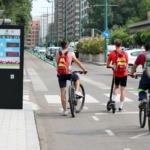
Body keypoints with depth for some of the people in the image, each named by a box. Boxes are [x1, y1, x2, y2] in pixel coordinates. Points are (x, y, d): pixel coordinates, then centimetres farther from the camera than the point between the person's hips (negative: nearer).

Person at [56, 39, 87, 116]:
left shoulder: (57, 54, 6)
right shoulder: (70, 54, -1)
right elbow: (78, 62, 3)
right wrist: (84, 69, 14)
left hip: (60, 74, 2)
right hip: (68, 73, -2)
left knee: (63, 93, 6)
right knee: (77, 78, 32)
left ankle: (65, 110, 10)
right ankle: (77, 91, 15)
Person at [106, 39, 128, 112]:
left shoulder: (112, 53, -7)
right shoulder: (125, 54, -4)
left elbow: (108, 65, 0)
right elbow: (126, 65, 0)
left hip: (116, 74, 0)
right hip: (123, 74, 0)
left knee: (116, 87, 24)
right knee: (123, 89, 6)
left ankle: (113, 101, 7)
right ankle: (120, 107, 7)